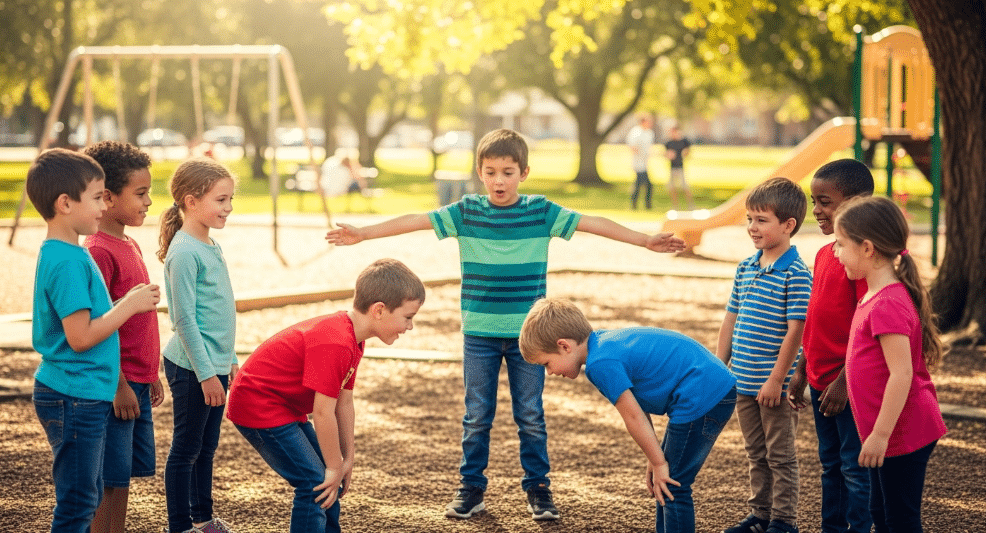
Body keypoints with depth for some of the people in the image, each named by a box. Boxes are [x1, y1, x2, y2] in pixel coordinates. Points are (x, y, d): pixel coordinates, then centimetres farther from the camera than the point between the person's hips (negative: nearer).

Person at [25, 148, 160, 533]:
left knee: (87, 497, 17)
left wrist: (126, 302, 8)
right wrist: (129, 306, -14)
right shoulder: (67, 262, -20)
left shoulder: (70, 253, 11)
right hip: (74, 397, -10)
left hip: (84, 396, 10)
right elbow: (80, 337, -23)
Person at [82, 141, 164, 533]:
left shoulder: (130, 246, 13)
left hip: (137, 384, 9)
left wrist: (151, 375, 20)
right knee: (110, 482, -3)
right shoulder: (98, 252, -16)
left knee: (124, 478, 13)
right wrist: (119, 386, -18)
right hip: (118, 387, -9)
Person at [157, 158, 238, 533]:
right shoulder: (184, 252, -18)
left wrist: (230, 360, 21)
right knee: (186, 449, 2)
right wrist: (206, 373, -19)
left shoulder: (211, 246, 10)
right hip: (192, 368, -9)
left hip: (215, 366, 9)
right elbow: (185, 320, -19)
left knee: (207, 446, 17)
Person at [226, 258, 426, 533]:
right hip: (258, 404, -10)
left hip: (286, 405, 10)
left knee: (327, 478, 13)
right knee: (315, 483, -13)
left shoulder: (352, 341, 3)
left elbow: (344, 403, 8)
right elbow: (323, 412, -27)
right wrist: (335, 467, -17)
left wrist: (346, 460, 9)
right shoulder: (335, 344, -30)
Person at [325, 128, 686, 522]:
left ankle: (538, 488, 18)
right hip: (479, 333, 0)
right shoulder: (466, 211, -2)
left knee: (530, 415, 5)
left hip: (528, 333, 0)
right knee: (477, 416, 7)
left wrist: (645, 240, -9)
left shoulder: (541, 212, -2)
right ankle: (471, 488, 18)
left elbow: (591, 223, -4)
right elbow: (415, 221, -4)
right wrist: (362, 234, -9)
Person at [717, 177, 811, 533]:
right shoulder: (746, 268, 9)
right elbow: (730, 321, 15)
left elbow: (795, 331, -17)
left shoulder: (796, 274, -14)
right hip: (743, 383, 7)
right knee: (756, 454, 17)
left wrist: (777, 380, -18)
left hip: (775, 385, -7)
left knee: (780, 456, 4)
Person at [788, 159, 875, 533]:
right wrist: (802, 372, 18)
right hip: (821, 382, 9)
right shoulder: (825, 254, 11)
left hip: (850, 387, -9)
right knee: (830, 464, 18)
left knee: (855, 468, -1)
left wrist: (845, 381, -21)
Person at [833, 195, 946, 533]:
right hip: (893, 432, 10)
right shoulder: (876, 294, 10)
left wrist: (881, 434, -24)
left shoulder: (888, 305, -23)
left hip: (904, 432, -10)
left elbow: (902, 373, -26)